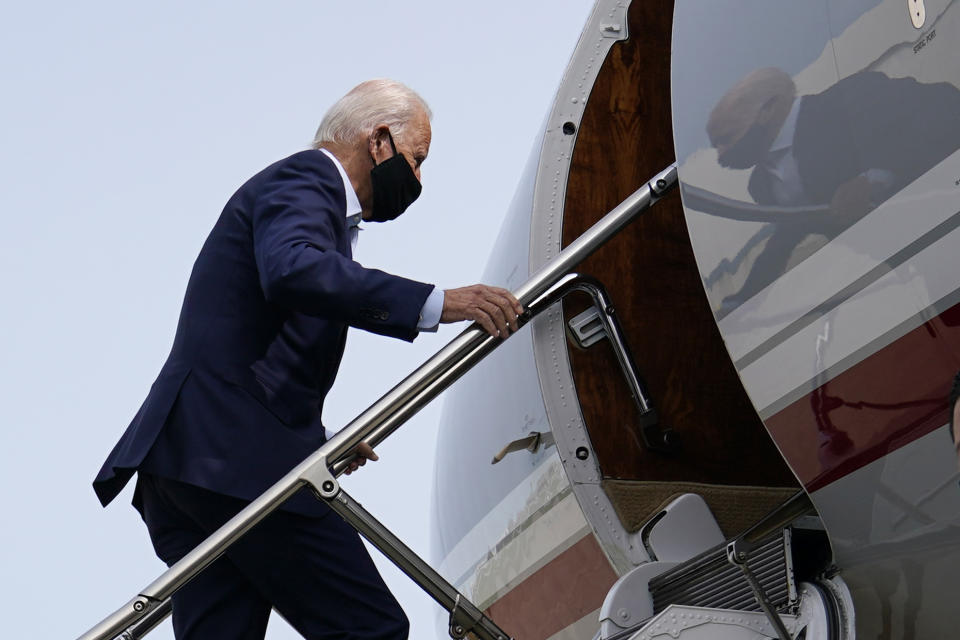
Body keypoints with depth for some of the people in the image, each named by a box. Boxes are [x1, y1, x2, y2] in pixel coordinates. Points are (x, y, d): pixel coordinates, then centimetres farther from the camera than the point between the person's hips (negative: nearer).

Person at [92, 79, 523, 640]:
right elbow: (293, 271, -27)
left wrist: (317, 441, 34)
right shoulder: (303, 180, -3)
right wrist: (435, 304, -29)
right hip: (236, 463, -10)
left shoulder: (306, 188, 28)